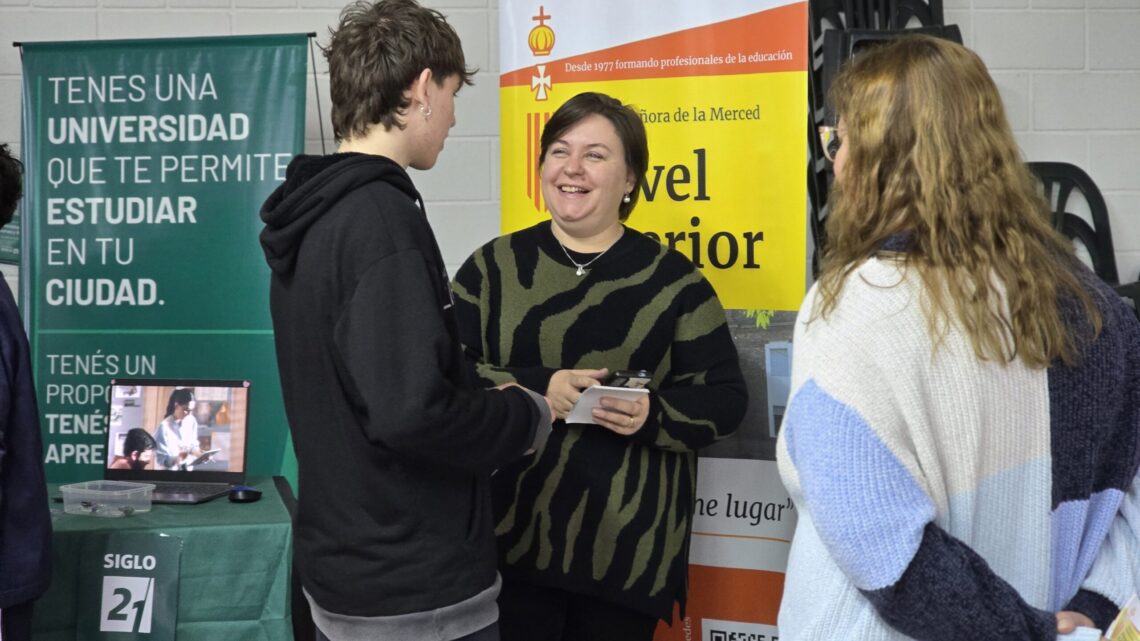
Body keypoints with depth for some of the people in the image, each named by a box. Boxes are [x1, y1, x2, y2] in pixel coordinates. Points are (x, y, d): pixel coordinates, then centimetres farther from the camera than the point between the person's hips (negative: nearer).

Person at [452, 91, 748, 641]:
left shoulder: (672, 279, 4)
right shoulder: (494, 266, 6)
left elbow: (724, 399, 3)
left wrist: (653, 415, -17)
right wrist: (536, 391, -18)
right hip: (511, 539, 0)